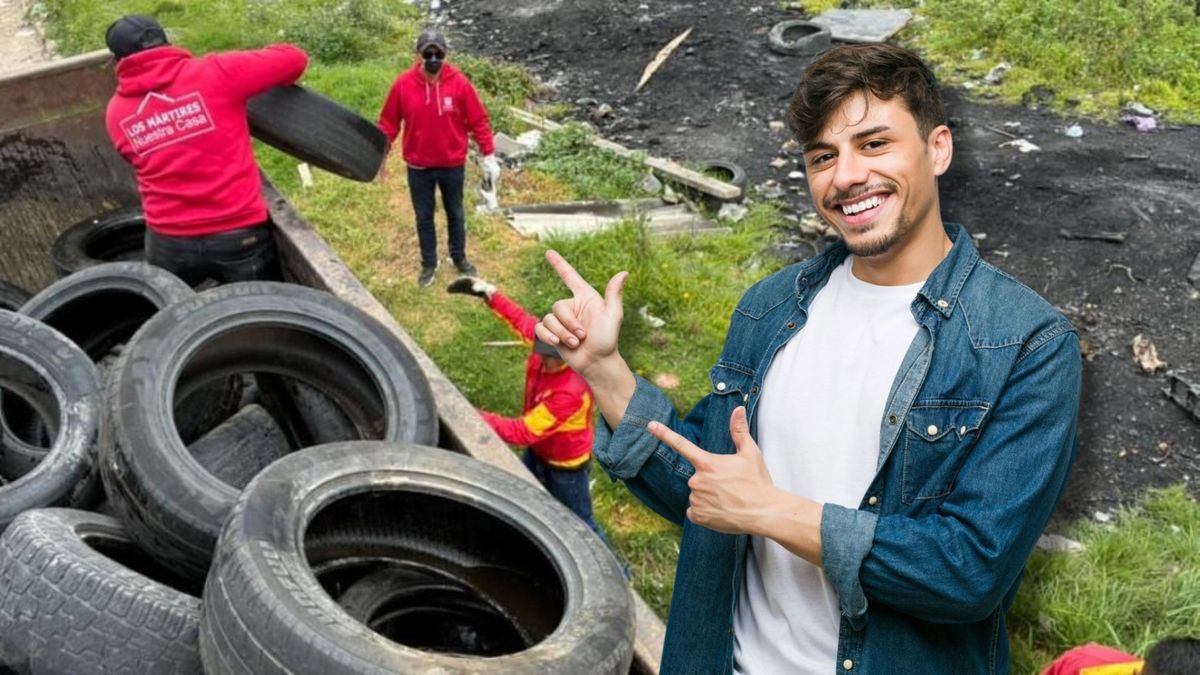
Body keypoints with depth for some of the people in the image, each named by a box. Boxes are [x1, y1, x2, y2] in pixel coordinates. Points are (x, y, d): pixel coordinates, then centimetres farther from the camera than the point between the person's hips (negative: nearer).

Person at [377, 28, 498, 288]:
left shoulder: (459, 83, -13)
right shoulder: (403, 84, -12)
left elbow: (478, 120, -6)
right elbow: (388, 123, -2)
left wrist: (489, 155, -6)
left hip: (453, 165, 0)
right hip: (418, 167, 0)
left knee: (456, 214, 18)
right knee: (424, 217, 14)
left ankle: (459, 258, 38)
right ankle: (429, 263, 33)